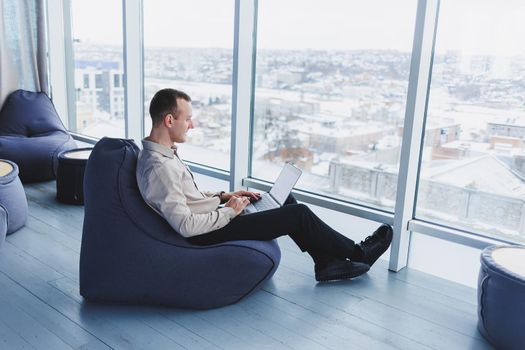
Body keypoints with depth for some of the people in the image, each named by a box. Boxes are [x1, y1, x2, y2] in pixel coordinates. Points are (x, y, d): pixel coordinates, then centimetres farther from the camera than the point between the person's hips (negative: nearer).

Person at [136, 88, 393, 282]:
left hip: (212, 218, 10)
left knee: (283, 199, 11)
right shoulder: (158, 167, -26)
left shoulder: (161, 152, 6)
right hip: (207, 235, -10)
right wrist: (229, 211, -15)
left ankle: (326, 262, 13)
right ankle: (357, 252, 14)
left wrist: (223, 196, 8)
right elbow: (186, 226, -28)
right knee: (299, 214, -7)